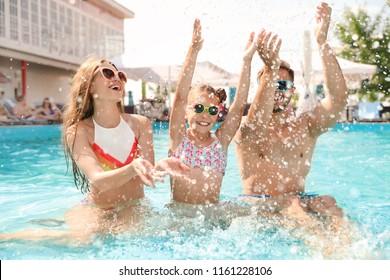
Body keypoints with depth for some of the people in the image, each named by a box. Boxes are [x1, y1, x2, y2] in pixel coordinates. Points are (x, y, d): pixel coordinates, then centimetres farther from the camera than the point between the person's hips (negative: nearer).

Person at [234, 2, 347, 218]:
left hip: (298, 202, 3)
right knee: (293, 204, -32)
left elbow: (338, 97, -9)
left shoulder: (306, 127, 7)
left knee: (327, 203, -26)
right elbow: (258, 123, -27)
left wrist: (322, 42, -17)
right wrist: (269, 71, -38)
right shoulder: (245, 131, -2)